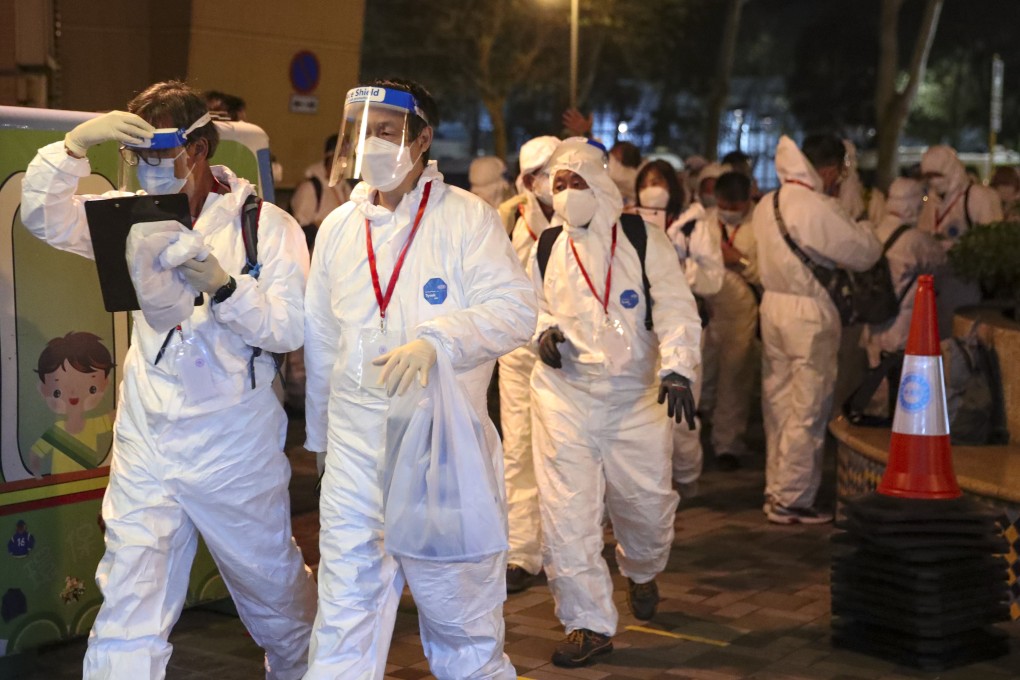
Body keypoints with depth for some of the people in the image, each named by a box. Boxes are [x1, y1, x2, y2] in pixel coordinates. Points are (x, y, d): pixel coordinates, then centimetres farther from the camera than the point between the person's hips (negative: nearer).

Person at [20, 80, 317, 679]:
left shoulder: (266, 225, -7)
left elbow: (289, 328, -14)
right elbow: (44, 215, -4)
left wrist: (221, 286, -30)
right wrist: (78, 143, -18)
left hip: (235, 450, -2)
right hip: (147, 450, 3)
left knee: (274, 587, 17)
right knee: (128, 606, -1)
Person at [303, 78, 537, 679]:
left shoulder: (467, 217, -4)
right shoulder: (338, 228, 9)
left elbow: (516, 309, -15)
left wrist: (435, 341, -30)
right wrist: (320, 438, 20)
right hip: (357, 454, 3)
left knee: (462, 612, 9)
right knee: (346, 614, 3)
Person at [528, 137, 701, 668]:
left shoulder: (642, 240, -4)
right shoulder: (546, 248, 5)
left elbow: (676, 308, -10)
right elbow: (530, 303, 19)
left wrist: (677, 368, -24)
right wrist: (544, 328, -4)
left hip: (636, 395, -1)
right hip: (563, 392, 1)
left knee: (647, 500, 7)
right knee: (566, 510, -4)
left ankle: (641, 570, 43)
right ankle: (588, 622, 8)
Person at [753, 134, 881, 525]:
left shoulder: (767, 204, 6)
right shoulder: (819, 209, -18)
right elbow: (865, 253, -13)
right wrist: (859, 221, 7)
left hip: (773, 305, 8)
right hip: (809, 315, -8)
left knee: (778, 406, 15)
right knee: (807, 413, 1)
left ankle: (775, 492, 24)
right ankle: (791, 501, 7)